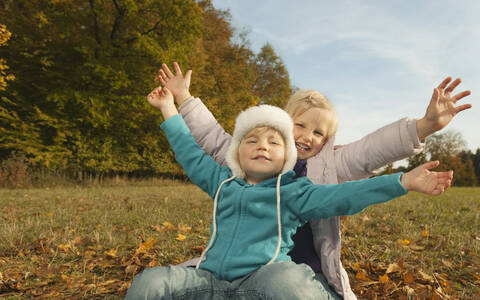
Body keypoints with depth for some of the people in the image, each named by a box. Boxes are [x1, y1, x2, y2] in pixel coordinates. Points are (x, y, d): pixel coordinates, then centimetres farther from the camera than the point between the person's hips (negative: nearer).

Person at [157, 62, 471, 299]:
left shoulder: (328, 165, 1)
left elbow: (371, 150, -10)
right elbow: (215, 139, 5)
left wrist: (424, 126, -23)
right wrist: (185, 99, 2)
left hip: (310, 269, 0)